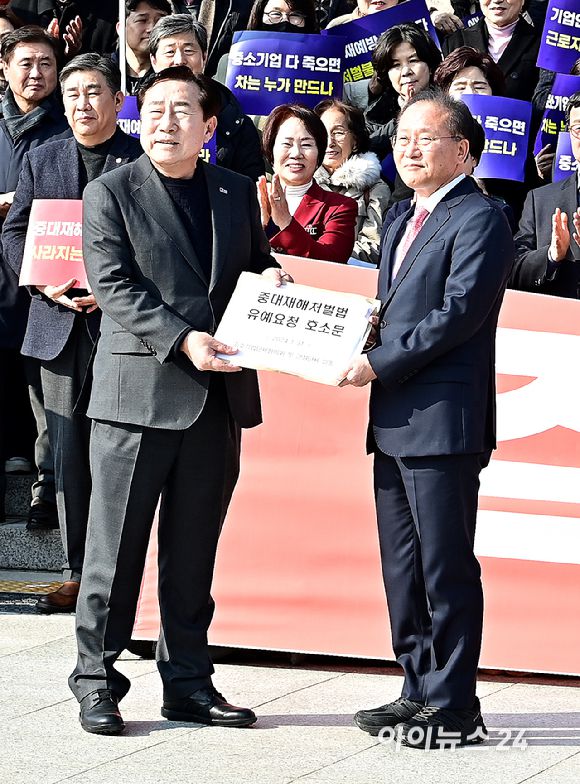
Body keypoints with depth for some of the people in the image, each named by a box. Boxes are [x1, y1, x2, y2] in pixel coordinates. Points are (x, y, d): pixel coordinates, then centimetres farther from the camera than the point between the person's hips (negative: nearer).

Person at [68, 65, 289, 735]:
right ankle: (96, 684, 9)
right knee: (116, 547, 0)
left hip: (218, 399, 4)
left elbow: (256, 267, 25)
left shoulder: (236, 192, 14)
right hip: (137, 392, -4)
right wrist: (182, 340, -20)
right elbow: (114, 287, -9)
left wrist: (271, 279, 0)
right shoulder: (109, 192, 0)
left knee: (194, 549, 11)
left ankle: (188, 683, 19)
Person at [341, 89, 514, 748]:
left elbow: (457, 313, -18)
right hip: (394, 422, 9)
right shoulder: (402, 221, 20)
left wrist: (380, 364, -17)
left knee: (447, 570, -5)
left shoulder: (479, 220, -9)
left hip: (443, 421, -9)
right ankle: (419, 690, 22)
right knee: (402, 568, 13)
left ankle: (454, 706, 1)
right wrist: (366, 357, 4)